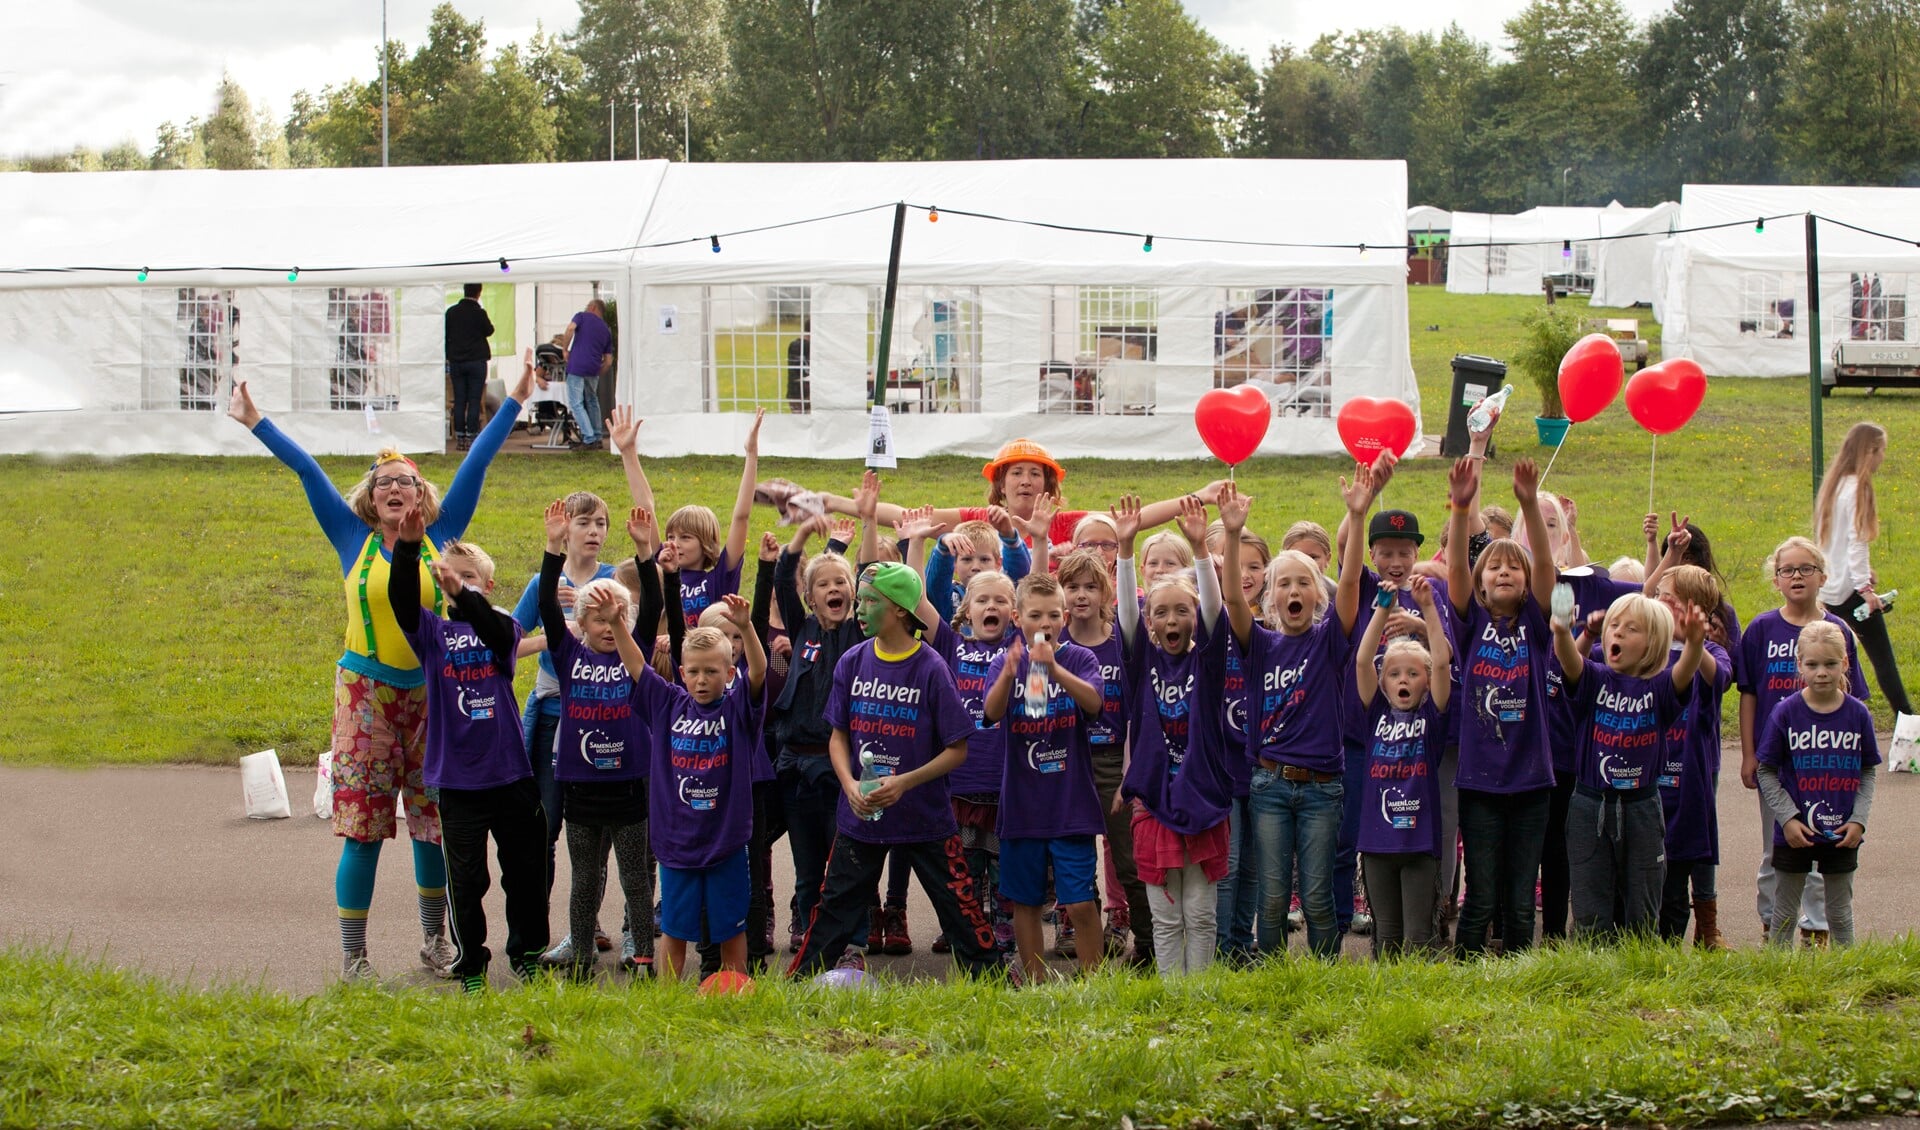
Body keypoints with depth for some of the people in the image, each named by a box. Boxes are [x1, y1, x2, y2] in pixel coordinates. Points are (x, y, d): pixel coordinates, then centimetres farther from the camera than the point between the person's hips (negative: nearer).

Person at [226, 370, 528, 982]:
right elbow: (307, 471, 5)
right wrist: (257, 424, 7)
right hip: (367, 695, -1)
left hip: (432, 694, 1)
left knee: (435, 821, 6)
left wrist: (513, 403, 8)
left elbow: (476, 464, 6)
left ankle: (436, 938, 22)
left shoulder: (440, 536, 5)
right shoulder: (354, 540, 4)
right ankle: (353, 953, 3)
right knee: (362, 827, -3)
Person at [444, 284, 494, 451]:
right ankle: (471, 439, -3)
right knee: (474, 402, 0)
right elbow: (489, 331, 3)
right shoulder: (479, 312, -11)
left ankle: (460, 439, 6)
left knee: (459, 401, 6)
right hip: (476, 360, -3)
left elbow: (445, 336, 7)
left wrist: (448, 360, 15)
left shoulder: (451, 312, 1)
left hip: (456, 361, 3)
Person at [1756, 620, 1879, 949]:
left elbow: (1868, 773, 5)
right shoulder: (1786, 713, -8)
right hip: (1794, 832, -1)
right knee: (1785, 911, 11)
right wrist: (1788, 818, -12)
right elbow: (1766, 771, -3)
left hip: (1841, 835, 1)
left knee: (1840, 912, 13)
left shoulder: (1858, 714, -4)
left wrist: (1859, 820, -7)